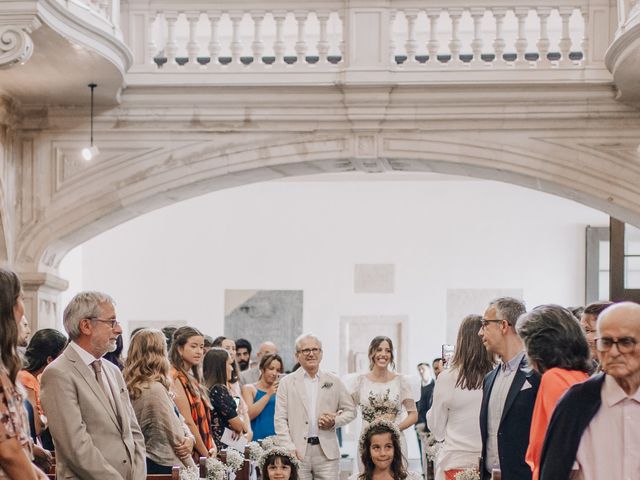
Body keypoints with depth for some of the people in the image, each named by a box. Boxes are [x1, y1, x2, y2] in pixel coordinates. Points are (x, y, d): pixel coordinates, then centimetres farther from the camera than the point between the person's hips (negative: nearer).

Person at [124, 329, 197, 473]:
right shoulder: (154, 390, -19)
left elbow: (179, 421, 10)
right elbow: (175, 439, -16)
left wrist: (190, 439, -9)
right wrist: (193, 471, -5)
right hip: (164, 467, -9)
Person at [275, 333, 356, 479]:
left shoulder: (334, 381, 11)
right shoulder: (287, 383, 6)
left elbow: (350, 410, 16)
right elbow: (280, 420, 2)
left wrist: (335, 422, -5)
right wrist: (290, 449, -9)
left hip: (327, 452, 1)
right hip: (298, 452, -1)